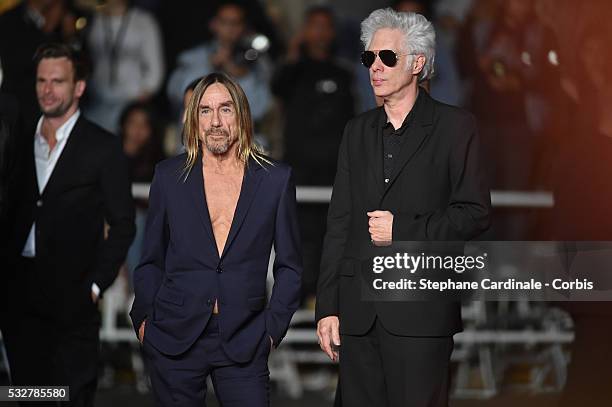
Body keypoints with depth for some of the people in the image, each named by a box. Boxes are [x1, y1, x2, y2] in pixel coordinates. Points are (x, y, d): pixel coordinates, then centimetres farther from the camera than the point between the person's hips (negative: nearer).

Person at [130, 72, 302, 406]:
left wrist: (273, 326, 1)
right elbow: (151, 261, 12)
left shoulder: (275, 179, 5)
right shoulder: (169, 176, 7)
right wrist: (144, 318, 3)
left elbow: (289, 266, 9)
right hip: (174, 338, 1)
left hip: (243, 342, -1)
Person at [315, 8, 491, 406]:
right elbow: (339, 223, 13)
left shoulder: (454, 126, 1)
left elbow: (476, 212, -4)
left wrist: (404, 229, -12)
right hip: (359, 311, 5)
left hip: (420, 312, -5)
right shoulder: (357, 131, 15)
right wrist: (328, 307, 7)